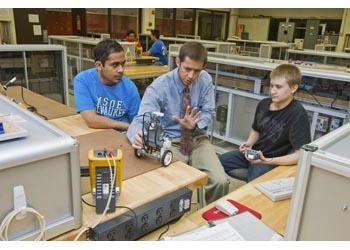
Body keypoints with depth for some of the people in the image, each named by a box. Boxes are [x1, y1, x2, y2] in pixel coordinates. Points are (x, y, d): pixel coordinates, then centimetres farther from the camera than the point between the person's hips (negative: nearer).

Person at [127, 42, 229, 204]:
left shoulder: (205, 80, -5)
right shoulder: (159, 87, -17)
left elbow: (208, 113, -1)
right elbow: (141, 119, -27)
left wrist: (194, 124, -24)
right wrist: (138, 136, -51)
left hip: (198, 140, 3)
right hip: (170, 143, -2)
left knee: (220, 181, -19)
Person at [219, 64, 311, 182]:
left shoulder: (298, 115, -20)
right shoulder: (263, 104, 0)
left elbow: (301, 154, -25)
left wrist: (267, 161, -31)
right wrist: (249, 143, -3)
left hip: (275, 162, -7)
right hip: (254, 153, 7)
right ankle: (253, 174, -1)